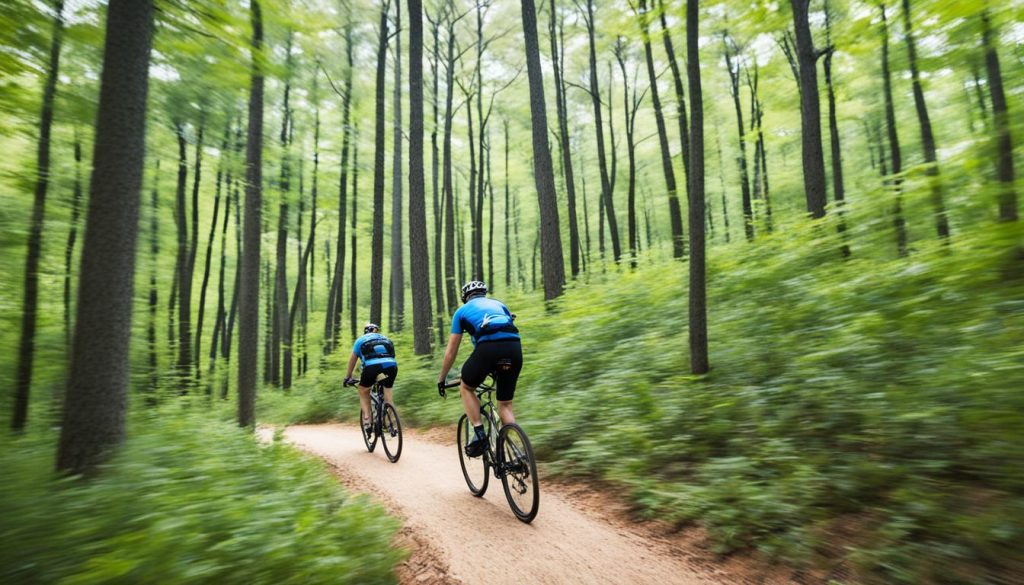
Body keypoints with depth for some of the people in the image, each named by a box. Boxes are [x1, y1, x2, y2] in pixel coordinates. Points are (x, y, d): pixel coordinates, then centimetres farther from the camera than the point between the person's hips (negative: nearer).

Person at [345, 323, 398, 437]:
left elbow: (352, 359, 32)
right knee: (387, 395, 21)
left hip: (372, 367, -2)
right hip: (391, 366, 2)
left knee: (363, 391, 23)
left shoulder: (361, 340, 27)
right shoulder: (386, 339, 33)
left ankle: (367, 421, 12)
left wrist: (348, 377, 43)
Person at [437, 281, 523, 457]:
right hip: (515, 347, 3)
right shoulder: (499, 304, 34)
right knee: (505, 405, 17)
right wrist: (497, 370, 49)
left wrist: (441, 379, 37)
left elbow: (451, 352, 25)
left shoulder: (462, 311, 25)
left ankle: (479, 435, 11)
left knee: (466, 388, 25)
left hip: (488, 347, -3)